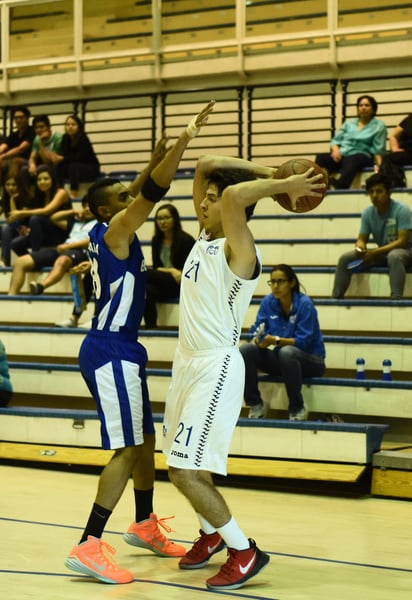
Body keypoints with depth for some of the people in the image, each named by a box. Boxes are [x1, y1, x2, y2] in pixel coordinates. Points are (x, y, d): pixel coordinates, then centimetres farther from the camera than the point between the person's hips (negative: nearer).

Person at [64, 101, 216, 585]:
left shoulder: (104, 232, 11)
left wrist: (157, 159, 7)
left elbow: (141, 190, 21)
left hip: (118, 348, 10)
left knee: (145, 440, 20)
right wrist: (187, 136, -22)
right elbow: (152, 191, -22)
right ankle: (88, 547, -15)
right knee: (128, 449, -12)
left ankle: (145, 525, 34)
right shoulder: (115, 231, -13)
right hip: (110, 350, -10)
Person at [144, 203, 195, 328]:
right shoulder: (156, 241, 11)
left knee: (145, 274, -28)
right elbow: (156, 267, 9)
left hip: (182, 284, -4)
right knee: (147, 291, -33)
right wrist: (171, 271, -9)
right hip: (164, 284, 4)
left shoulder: (186, 240, -4)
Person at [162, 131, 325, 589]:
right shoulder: (205, 238, 8)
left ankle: (244, 552, 0)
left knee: (185, 471, -12)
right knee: (184, 465, 18)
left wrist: (285, 186, -23)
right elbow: (207, 167, 11)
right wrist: (271, 173, 7)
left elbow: (234, 195, -36)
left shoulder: (238, 251, -17)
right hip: (187, 361, 9)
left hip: (216, 368, -9)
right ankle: (211, 533, 39)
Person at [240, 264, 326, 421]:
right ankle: (255, 405, -10)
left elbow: (303, 341, -21)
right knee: (245, 349, -19)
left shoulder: (304, 304, -16)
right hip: (278, 360, 5)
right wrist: (259, 340, -25)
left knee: (286, 352, -38)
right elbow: (257, 332, -1)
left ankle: (297, 409, -22)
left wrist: (276, 340, -33)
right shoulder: (268, 302, -1)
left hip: (310, 359, -5)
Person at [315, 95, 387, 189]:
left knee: (351, 161, -42)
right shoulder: (349, 123, 27)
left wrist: (379, 164, -14)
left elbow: (378, 149, 5)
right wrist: (335, 150, -4)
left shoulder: (379, 126, 15)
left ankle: (340, 185, -71)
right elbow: (336, 140, 20)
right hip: (341, 154, 4)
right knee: (321, 158, -29)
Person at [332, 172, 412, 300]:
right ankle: (336, 298, -9)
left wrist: (376, 252, -30)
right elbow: (362, 239, 2)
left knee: (394, 256, -42)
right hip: (381, 253, 6)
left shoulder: (401, 210, -19)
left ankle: (395, 299, -50)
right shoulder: (367, 213, -3)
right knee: (345, 258, -9)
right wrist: (360, 247, -24)